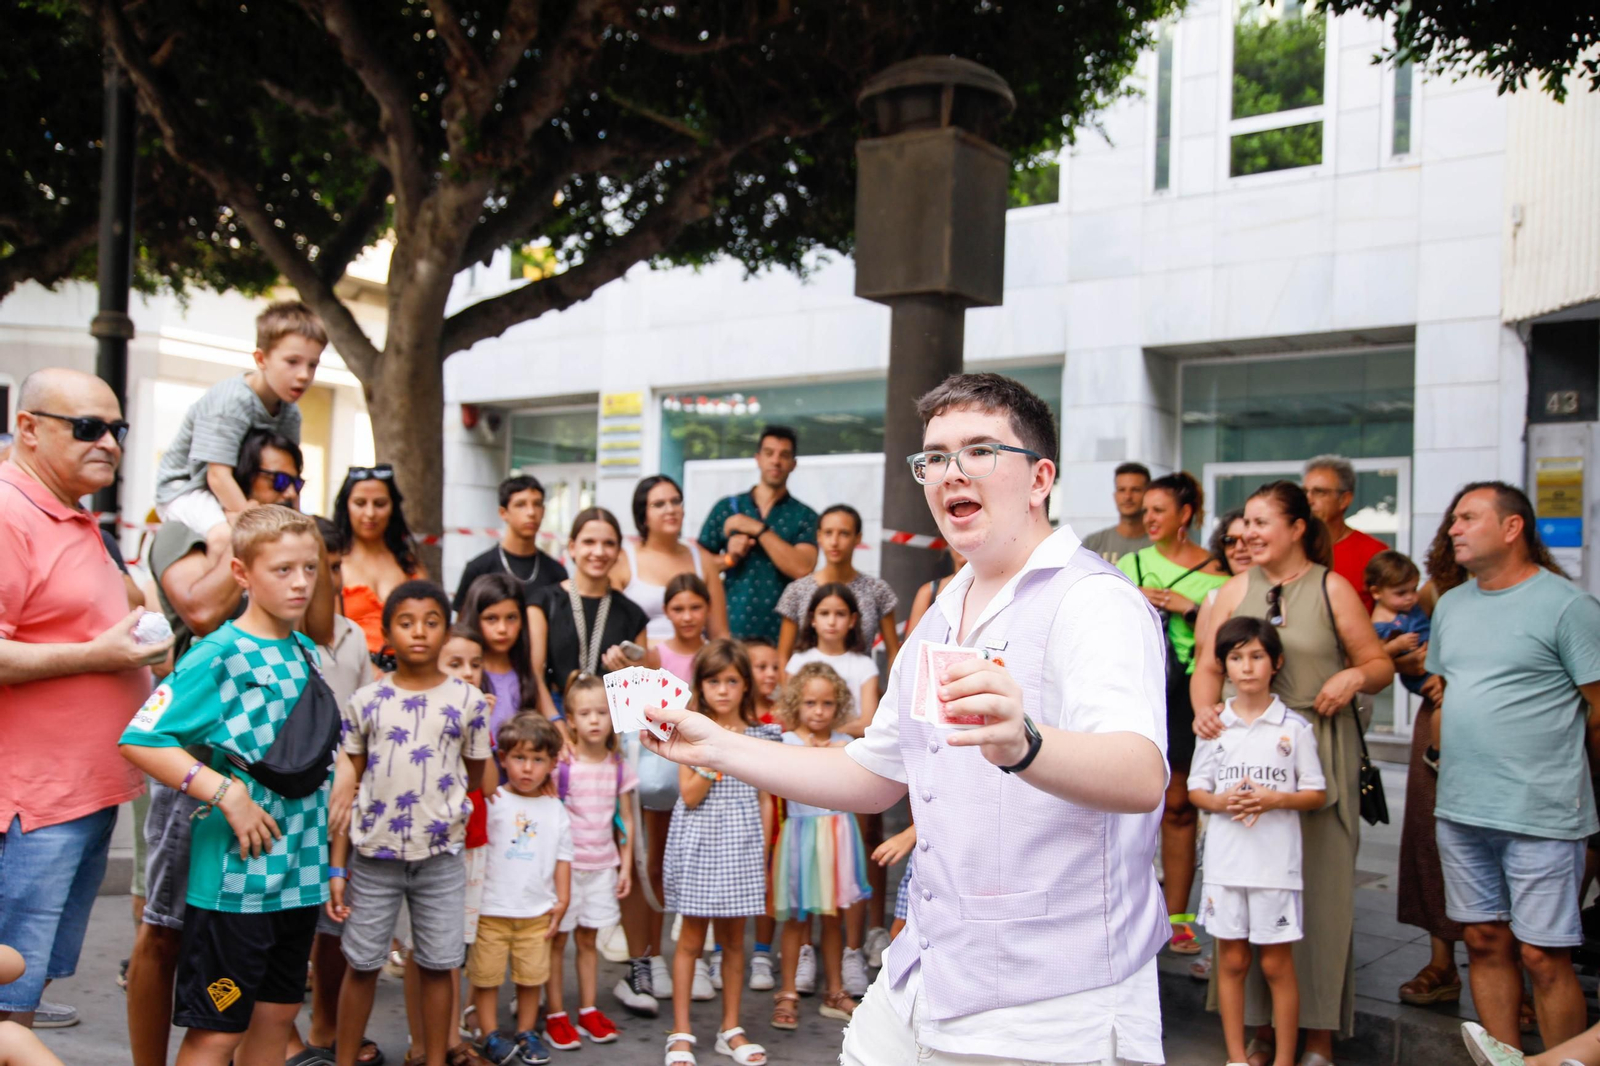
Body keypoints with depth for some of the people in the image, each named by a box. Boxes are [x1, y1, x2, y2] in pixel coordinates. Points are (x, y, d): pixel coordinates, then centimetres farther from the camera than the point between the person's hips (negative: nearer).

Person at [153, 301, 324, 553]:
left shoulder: (291, 414, -3)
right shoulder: (231, 401, -26)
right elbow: (218, 476, -29)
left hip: (233, 493, 8)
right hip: (184, 487, -8)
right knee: (225, 536, -35)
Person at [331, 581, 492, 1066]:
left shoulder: (468, 701, -2)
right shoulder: (364, 701, -1)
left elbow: (475, 776, 11)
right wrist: (337, 866, 0)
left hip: (442, 857, 0)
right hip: (373, 855, 0)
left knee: (437, 966, 8)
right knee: (361, 965, 11)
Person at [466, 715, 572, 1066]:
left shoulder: (556, 810, 4)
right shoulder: (492, 802, -6)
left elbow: (563, 858, 8)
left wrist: (562, 901, 5)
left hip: (537, 912, 3)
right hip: (491, 909, -2)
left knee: (531, 976, 12)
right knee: (486, 975, 6)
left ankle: (526, 1032, 27)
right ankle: (491, 1035, 21)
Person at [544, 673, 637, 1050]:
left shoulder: (618, 766, 2)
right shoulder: (561, 764, -10)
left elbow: (626, 818, 8)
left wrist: (626, 864, 6)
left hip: (602, 864, 4)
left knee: (588, 937, 13)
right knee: (557, 937, 5)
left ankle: (589, 1011, 24)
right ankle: (555, 1015, 15)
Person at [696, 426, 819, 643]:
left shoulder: (804, 516, 6)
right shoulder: (726, 508, 11)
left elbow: (802, 568, -10)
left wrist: (758, 529, -10)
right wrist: (728, 558, -6)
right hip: (728, 628, 1)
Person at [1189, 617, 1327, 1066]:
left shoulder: (1294, 727, -2)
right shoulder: (1215, 725, 3)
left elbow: (1316, 793, 1)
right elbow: (1195, 789, 8)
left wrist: (1273, 799, -17)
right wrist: (1221, 801, -13)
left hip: (1276, 863, -2)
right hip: (1225, 861, 2)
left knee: (1276, 964, 6)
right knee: (1232, 961, 10)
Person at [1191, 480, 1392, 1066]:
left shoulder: (1332, 589, 3)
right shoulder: (1235, 589, 11)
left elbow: (1380, 665, 6)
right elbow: (1208, 665, 9)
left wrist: (1356, 676, -15)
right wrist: (1205, 709, -10)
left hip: (1319, 751, -2)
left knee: (1319, 884, 1)